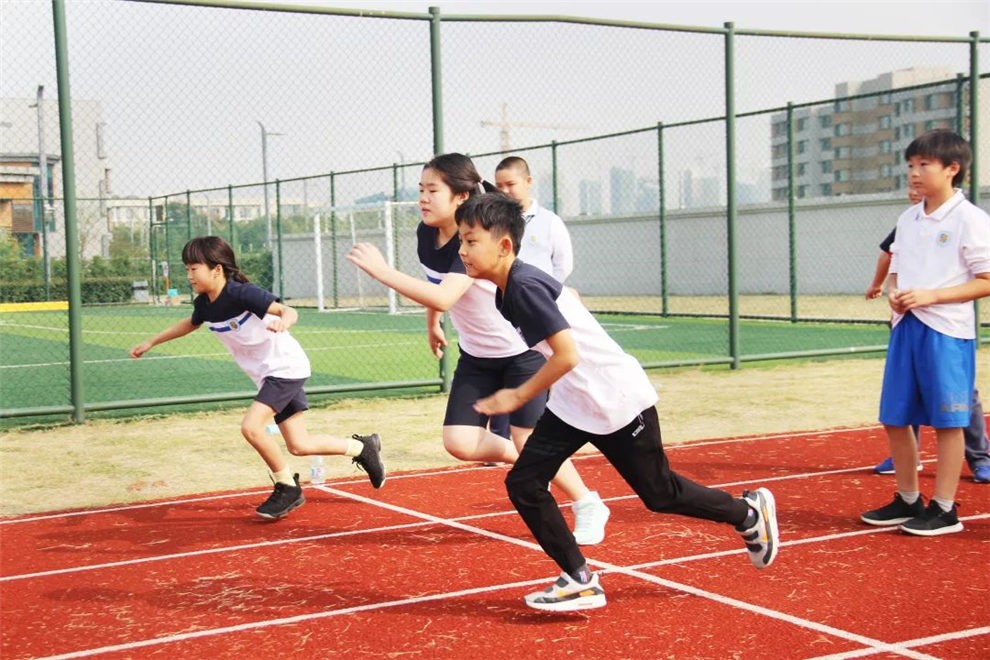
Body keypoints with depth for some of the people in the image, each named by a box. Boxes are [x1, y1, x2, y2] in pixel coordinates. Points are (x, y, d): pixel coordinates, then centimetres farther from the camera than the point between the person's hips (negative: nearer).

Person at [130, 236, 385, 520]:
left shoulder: (242, 293, -23)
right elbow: (189, 324, 24)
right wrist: (150, 342, 29)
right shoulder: (204, 304, 1)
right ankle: (362, 446, 28)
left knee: (251, 427, -22)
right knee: (299, 446, 8)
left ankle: (288, 488, -3)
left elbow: (288, 311, -29)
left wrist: (283, 322, -52)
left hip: (286, 367, -8)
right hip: (267, 374, 8)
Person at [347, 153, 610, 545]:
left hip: (523, 349, -7)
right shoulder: (426, 234, -6)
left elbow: (443, 297, -43)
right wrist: (433, 325, 25)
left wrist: (381, 270, -43)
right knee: (460, 443, -5)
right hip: (476, 354, 7)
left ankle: (589, 506, 18)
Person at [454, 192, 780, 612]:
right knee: (523, 483, -2)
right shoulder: (506, 293, 3)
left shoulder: (525, 286, -25)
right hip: (572, 405, 9)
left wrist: (518, 396, -22)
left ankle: (749, 513, 33)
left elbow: (567, 355, -29)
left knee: (660, 494, 8)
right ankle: (581, 582, 6)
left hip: (618, 400, -9)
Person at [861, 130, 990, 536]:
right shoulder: (908, 220, 13)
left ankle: (944, 509, 11)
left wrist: (931, 295, -19)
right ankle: (907, 500, 23)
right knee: (895, 419, 9)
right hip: (905, 327, 7)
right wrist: (893, 295, -2)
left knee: (946, 421, 1)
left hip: (947, 330, -7)